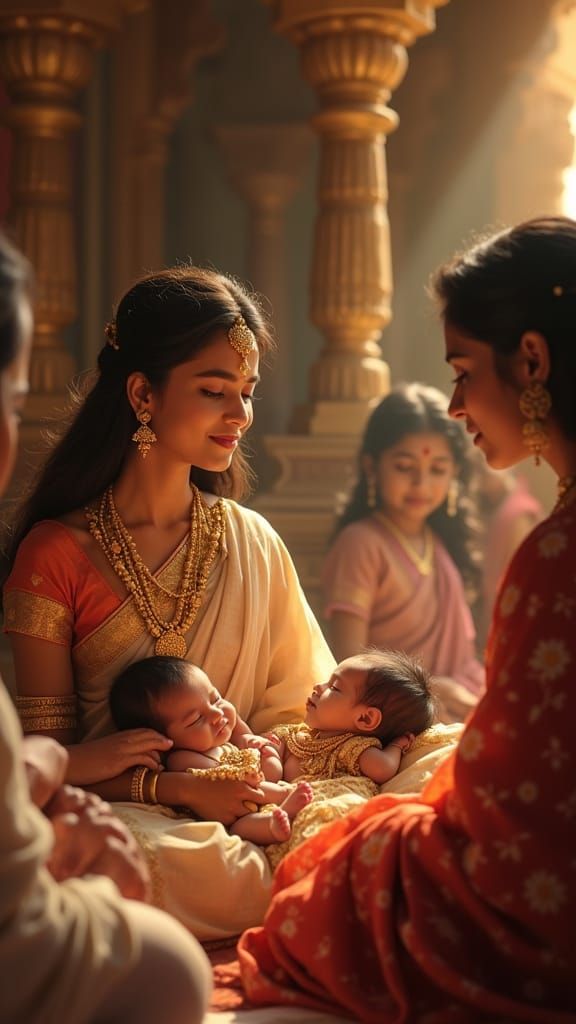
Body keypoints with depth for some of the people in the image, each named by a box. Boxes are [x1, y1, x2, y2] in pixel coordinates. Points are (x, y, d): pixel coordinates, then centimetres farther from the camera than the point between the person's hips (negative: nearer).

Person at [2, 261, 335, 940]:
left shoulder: (254, 544, 12)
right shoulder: (57, 551, -1)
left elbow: (299, 707, 12)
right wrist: (180, 789, -18)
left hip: (247, 805, 3)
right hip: (116, 813, -3)